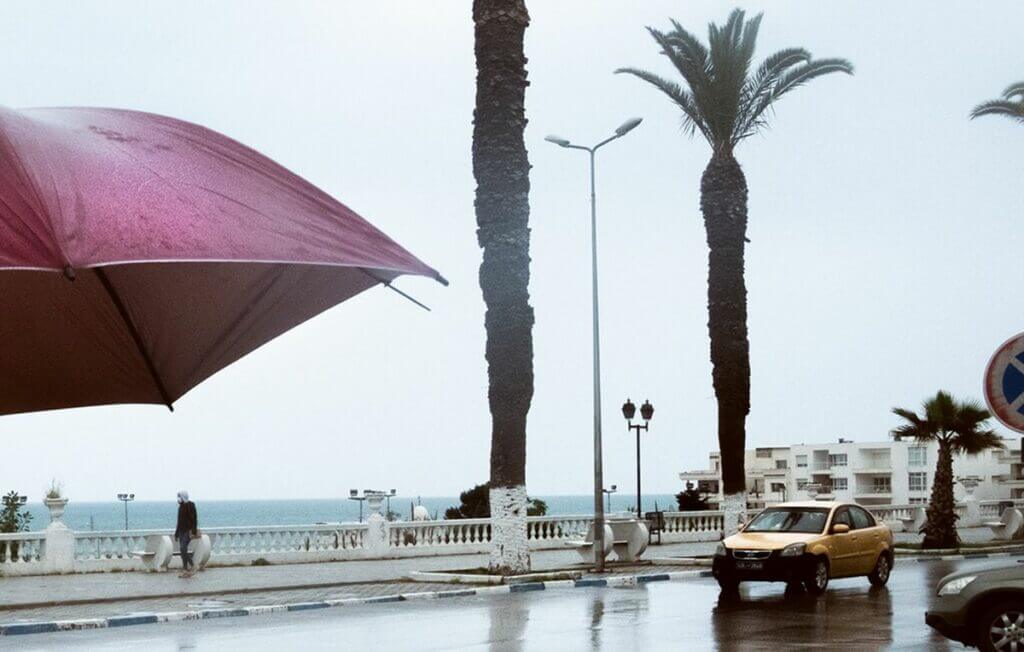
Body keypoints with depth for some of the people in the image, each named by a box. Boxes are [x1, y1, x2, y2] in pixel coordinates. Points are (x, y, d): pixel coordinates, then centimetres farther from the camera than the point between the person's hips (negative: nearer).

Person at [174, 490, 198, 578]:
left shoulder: (190, 506, -9)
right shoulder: (181, 506, 16)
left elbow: (194, 519, -15)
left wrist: (193, 532, -23)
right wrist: (176, 533, 21)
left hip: (188, 531, -8)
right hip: (181, 531, 8)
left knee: (183, 548, -18)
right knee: (183, 550, 4)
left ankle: (192, 566, -8)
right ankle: (185, 570, 8)